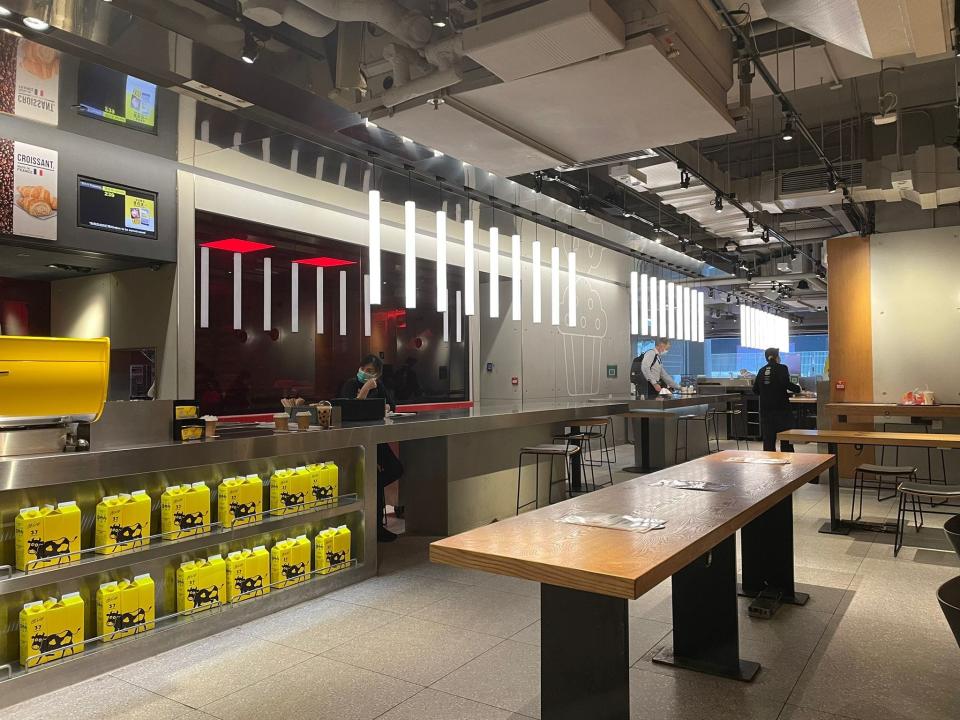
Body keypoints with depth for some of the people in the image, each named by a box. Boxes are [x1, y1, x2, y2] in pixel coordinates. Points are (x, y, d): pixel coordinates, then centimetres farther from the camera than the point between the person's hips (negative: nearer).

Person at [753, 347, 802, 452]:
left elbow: (755, 390, 10)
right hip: (781, 408, -4)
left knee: (768, 439, 7)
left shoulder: (762, 370, 9)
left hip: (765, 409, 4)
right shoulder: (782, 368, -5)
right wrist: (797, 388, -3)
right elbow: (786, 383, -20)